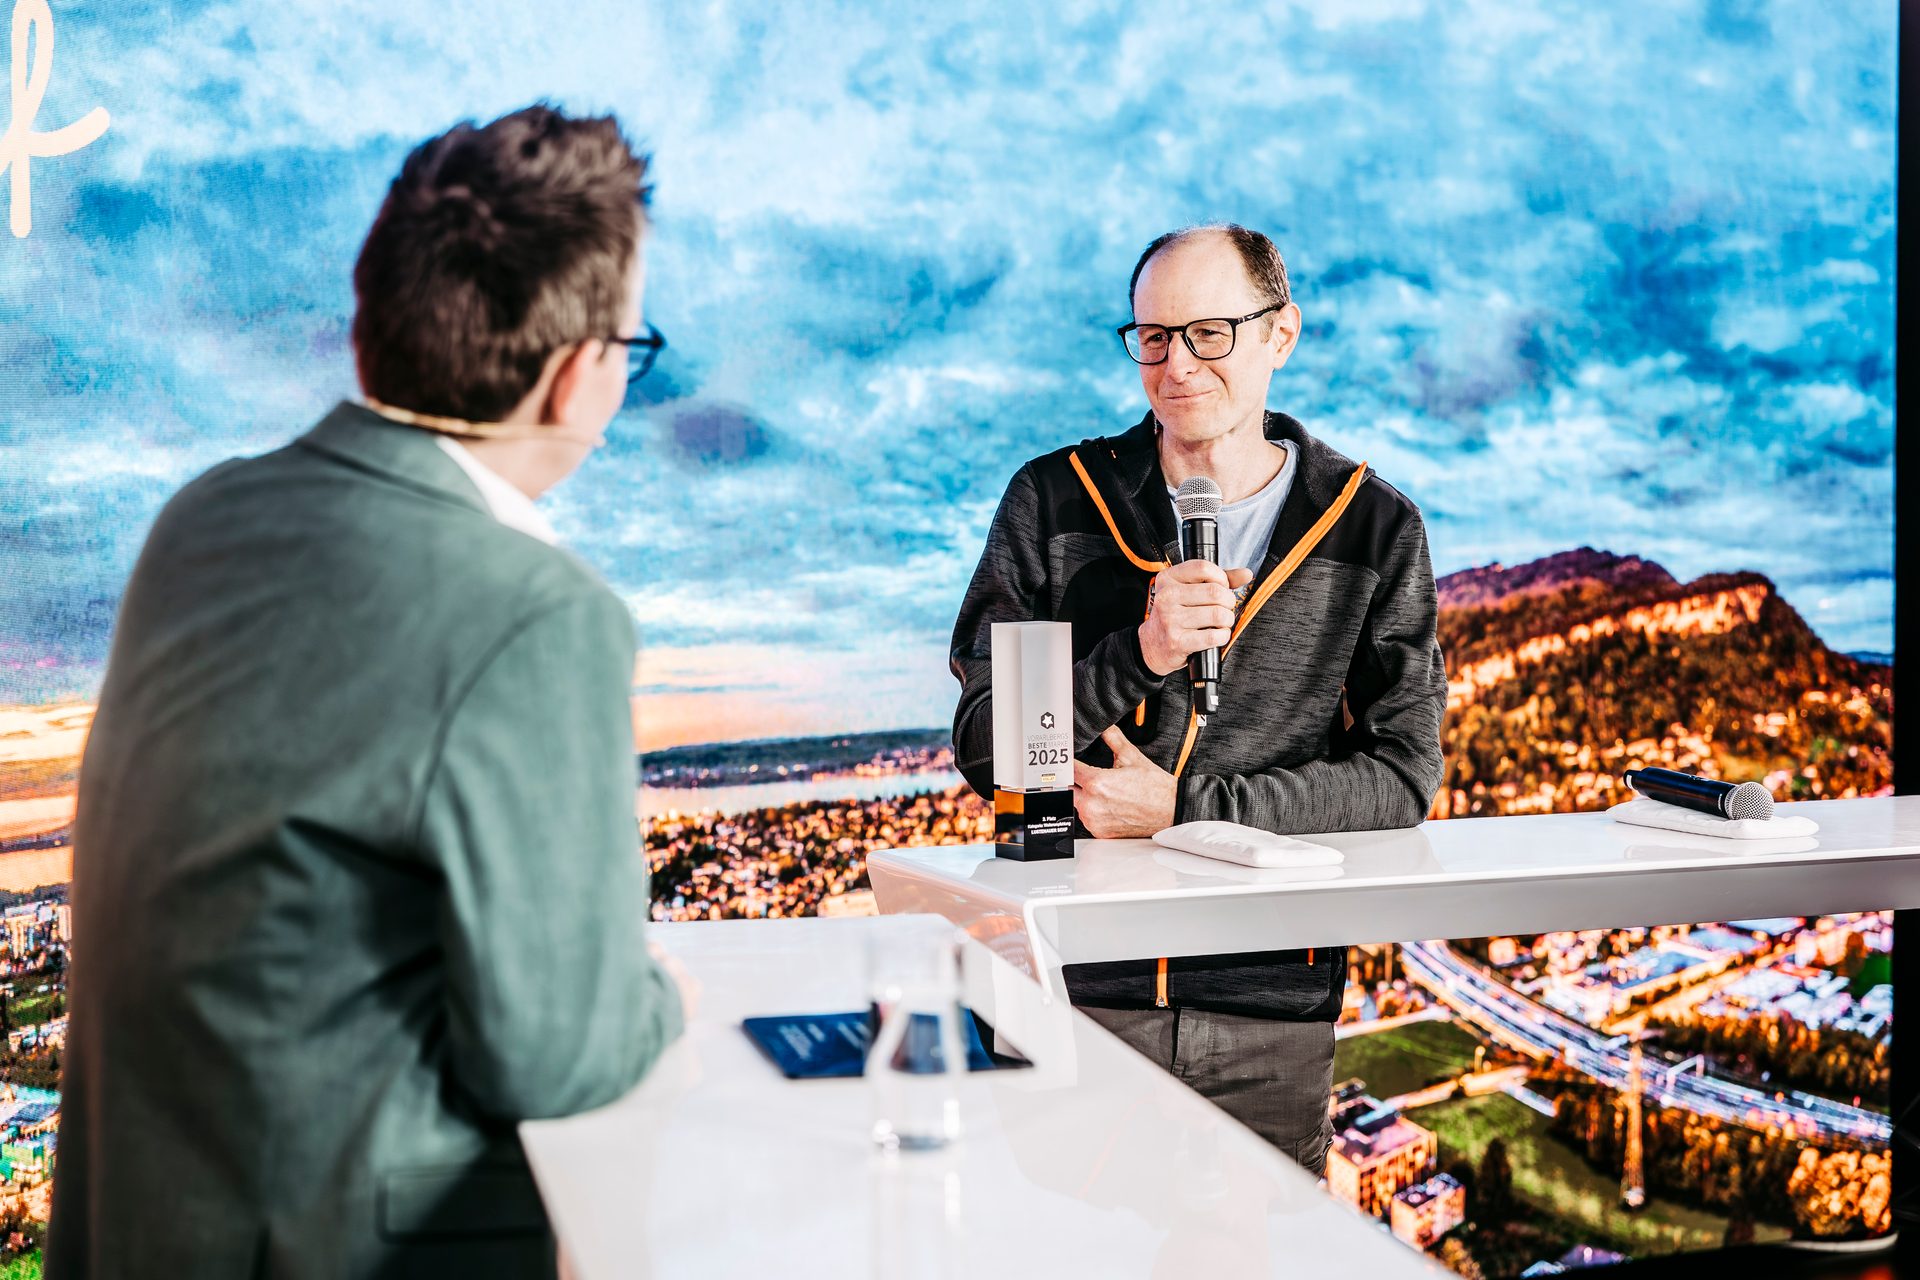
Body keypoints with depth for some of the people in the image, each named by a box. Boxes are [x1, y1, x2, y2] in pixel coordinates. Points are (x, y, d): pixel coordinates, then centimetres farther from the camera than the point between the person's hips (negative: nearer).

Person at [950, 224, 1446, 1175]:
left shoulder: (1372, 528, 2)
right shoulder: (1053, 503, 1)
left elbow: (1400, 774, -3)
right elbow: (983, 749, -3)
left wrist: (1185, 807, -13)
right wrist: (1138, 653, -19)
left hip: (1272, 1019, 1)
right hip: (1080, 993, 0)